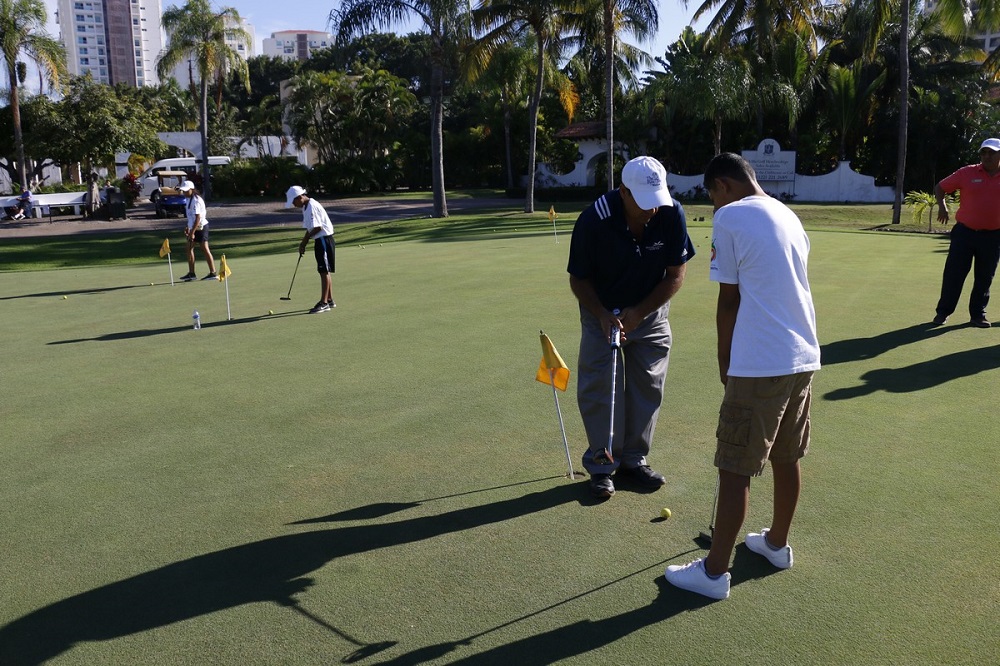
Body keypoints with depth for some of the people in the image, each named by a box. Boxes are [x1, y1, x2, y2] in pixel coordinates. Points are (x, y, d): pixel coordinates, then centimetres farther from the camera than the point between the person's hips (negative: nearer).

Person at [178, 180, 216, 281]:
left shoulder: (196, 201, -18)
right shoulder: (189, 199, 12)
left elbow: (198, 218, -23)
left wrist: (192, 232, -24)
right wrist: (188, 227, 20)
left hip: (200, 227, -10)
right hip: (195, 227, 10)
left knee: (205, 249, -7)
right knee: (189, 248, 10)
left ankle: (213, 273, -3)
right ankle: (191, 273, 15)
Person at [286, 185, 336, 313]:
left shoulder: (312, 207, -18)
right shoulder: (306, 207, 13)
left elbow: (317, 228, -22)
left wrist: (304, 241, -11)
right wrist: (303, 243, 6)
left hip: (324, 240, -10)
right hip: (320, 240, 10)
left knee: (324, 271, -6)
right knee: (325, 271, 14)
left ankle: (324, 303, -4)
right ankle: (329, 300, 22)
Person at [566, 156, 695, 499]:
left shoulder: (672, 215, -20)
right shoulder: (594, 220, -26)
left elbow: (676, 274, -11)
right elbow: (578, 279, -14)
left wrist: (638, 313, -18)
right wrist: (603, 314, -27)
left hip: (651, 313, 2)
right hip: (602, 313, -2)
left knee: (648, 387, 6)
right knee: (599, 389, -4)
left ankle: (634, 458, 20)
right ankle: (602, 464, 9)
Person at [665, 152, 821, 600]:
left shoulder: (729, 218, -8)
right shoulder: (789, 216, 15)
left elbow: (729, 301, -9)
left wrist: (724, 362, 4)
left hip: (760, 365, -8)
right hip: (803, 358, 8)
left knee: (735, 470, 0)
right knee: (786, 458, 20)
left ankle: (714, 572, 9)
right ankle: (777, 543, 37)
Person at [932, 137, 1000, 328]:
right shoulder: (967, 173, 0)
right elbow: (940, 187, 8)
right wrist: (942, 206, -5)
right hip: (964, 232, -1)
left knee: (984, 278, 7)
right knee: (953, 273, 0)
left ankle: (978, 314, 18)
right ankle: (943, 311, 11)